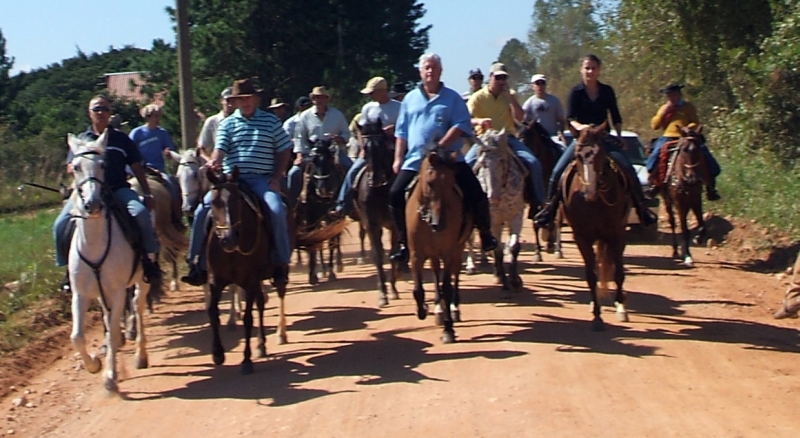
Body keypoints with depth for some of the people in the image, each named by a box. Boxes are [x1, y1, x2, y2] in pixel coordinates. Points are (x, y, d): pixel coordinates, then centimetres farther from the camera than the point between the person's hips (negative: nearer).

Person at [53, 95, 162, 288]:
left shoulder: (121, 138, 13)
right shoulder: (81, 140, 15)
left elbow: (136, 167, 13)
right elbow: (70, 168, 9)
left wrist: (147, 195, 6)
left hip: (118, 189, -1)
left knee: (141, 213, -31)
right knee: (60, 225, -18)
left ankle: (150, 257, -15)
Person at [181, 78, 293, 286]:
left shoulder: (271, 121, 9)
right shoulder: (227, 124, 11)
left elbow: (284, 151, 9)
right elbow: (220, 148, -2)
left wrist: (276, 177, -3)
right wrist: (214, 161, -26)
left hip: (262, 179, -2)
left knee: (277, 211, -28)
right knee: (202, 211, -14)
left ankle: (281, 263, -11)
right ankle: (197, 263, -4)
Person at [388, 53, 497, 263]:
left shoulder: (452, 98, 4)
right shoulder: (410, 99, 13)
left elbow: (461, 126, -8)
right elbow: (401, 132, 15)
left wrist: (440, 146, -19)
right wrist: (398, 158, 5)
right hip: (415, 160, 3)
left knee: (475, 192, -15)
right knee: (395, 194, -7)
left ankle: (485, 233, 6)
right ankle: (405, 241, 6)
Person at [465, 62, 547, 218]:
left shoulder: (510, 96, 12)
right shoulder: (478, 97, 2)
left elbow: (520, 117, -1)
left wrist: (509, 96, -8)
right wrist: (479, 121, -31)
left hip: (508, 138, 2)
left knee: (533, 163, -17)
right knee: (467, 164, -28)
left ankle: (538, 203, -6)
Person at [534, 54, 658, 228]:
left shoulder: (607, 91, 4)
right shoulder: (576, 92, -2)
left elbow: (616, 117, 12)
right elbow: (570, 118, -10)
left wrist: (619, 136, 0)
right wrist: (579, 126, -30)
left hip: (604, 138, 1)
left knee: (628, 169, -13)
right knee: (558, 171, -16)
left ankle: (641, 207, -3)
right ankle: (550, 208, 0)